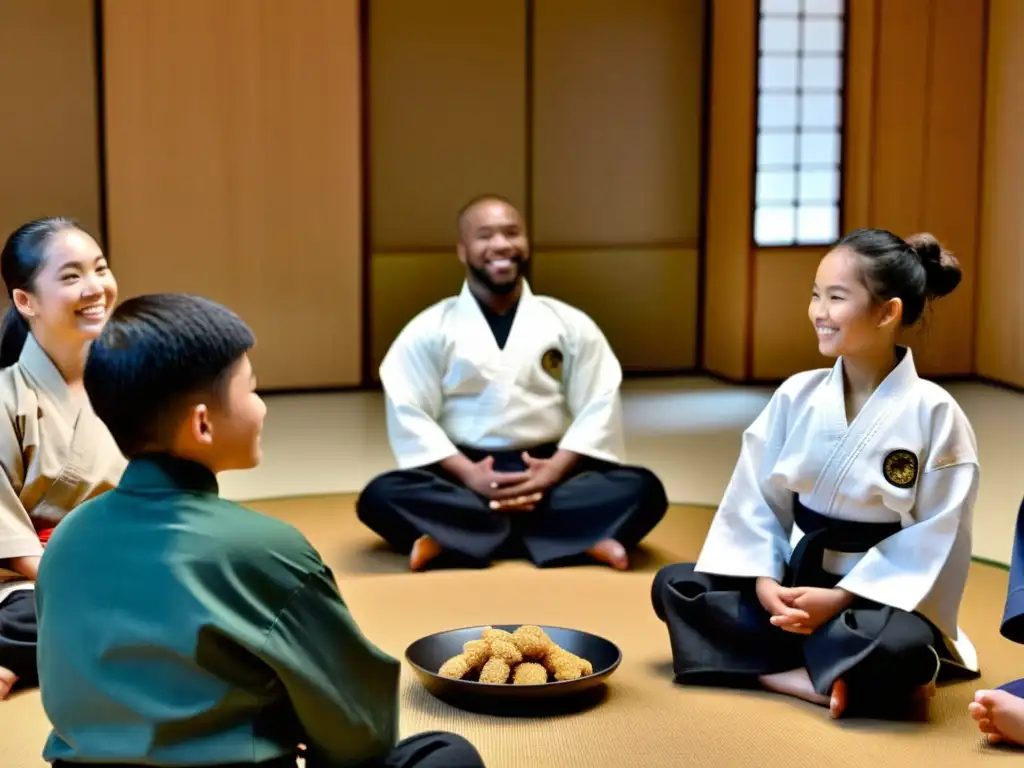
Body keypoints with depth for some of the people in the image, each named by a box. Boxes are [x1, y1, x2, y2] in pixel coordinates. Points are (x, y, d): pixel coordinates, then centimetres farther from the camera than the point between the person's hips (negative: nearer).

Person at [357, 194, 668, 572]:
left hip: (548, 474, 1)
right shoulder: (429, 329, 2)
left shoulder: (571, 324, 5)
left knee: (642, 489, -24)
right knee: (381, 496, -29)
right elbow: (409, 414, -4)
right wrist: (469, 474, -17)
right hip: (464, 476, -1)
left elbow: (599, 407, 1)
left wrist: (554, 471, -15)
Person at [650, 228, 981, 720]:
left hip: (880, 595, -5)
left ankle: (776, 663, -14)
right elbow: (755, 498, 1)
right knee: (675, 586, -8)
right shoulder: (796, 396, -3)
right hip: (794, 581, 6)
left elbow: (935, 537, -14)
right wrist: (764, 580, -14)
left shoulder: (933, 413, -14)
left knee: (902, 649, -37)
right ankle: (816, 677, -19)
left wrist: (840, 597, -19)